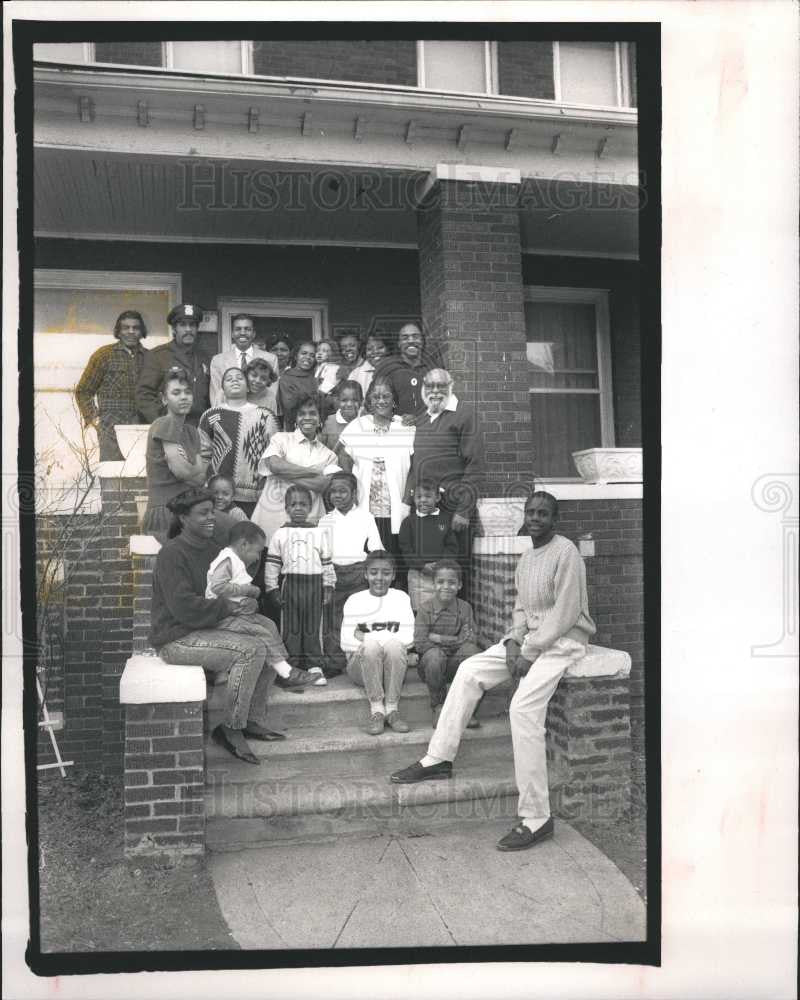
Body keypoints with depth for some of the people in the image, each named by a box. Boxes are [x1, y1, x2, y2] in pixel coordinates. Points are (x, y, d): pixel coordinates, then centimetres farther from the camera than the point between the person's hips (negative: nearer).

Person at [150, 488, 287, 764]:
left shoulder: (212, 548, 13)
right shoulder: (172, 554, -15)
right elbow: (184, 608, -23)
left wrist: (247, 600, -4)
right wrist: (228, 607, -20)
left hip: (207, 629, 9)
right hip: (177, 638, -9)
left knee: (270, 645, -5)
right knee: (250, 651, -26)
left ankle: (253, 721, 4)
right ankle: (230, 730, -15)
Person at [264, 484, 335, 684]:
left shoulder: (320, 533, 6)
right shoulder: (280, 535, 4)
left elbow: (327, 563, 9)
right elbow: (271, 564, 4)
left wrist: (328, 586, 5)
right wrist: (272, 589, 0)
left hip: (314, 585, 0)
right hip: (291, 584, 0)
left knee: (312, 627, 5)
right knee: (291, 628, 5)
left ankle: (314, 666, 12)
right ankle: (292, 665, 13)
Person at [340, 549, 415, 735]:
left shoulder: (401, 598, 8)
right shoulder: (354, 601, 7)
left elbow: (407, 639, -6)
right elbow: (345, 643, -3)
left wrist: (365, 637, -11)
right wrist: (380, 638, -13)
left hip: (394, 666, 1)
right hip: (361, 664, 0)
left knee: (394, 645, -32)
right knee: (371, 646, -33)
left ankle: (392, 709, -28)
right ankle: (376, 711, -30)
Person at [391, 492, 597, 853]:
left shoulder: (565, 553, -14)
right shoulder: (526, 558, 14)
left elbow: (566, 612, -18)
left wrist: (530, 651, -18)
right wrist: (514, 641, -4)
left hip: (562, 640, -9)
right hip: (529, 637, 9)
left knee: (523, 708, -25)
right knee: (469, 669, -2)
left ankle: (536, 818, -19)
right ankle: (438, 759, 5)